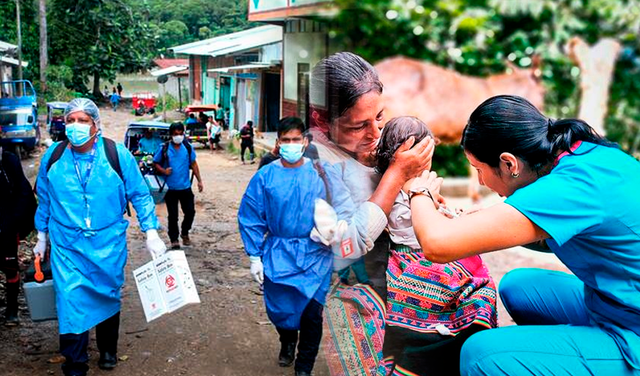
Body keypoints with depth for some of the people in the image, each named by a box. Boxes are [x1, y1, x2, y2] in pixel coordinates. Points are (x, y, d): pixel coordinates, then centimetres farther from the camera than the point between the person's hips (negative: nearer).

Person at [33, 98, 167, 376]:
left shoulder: (117, 154, -10)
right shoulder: (53, 156, -3)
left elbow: (140, 195, -4)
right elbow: (44, 199, 11)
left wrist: (151, 232, -10)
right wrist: (41, 237, 15)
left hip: (109, 244, 0)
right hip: (67, 245, 0)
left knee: (108, 298, 16)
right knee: (70, 301, -6)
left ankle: (108, 351, 40)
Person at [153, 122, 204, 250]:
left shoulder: (188, 147, 0)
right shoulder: (164, 148, -6)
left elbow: (193, 164, 8)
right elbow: (156, 162, 3)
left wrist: (199, 180, 6)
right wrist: (163, 171, -17)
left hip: (185, 187, 2)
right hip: (171, 188, -2)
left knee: (190, 211, 4)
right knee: (173, 215, 4)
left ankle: (184, 233, 30)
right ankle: (174, 240, 17)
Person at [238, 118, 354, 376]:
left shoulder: (322, 172, -3)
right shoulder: (265, 176, -3)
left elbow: (344, 207, -1)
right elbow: (250, 218, 1)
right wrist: (255, 257, -1)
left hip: (315, 255, -1)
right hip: (278, 255, 1)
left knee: (312, 313, 2)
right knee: (279, 308, 11)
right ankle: (288, 342, 46)